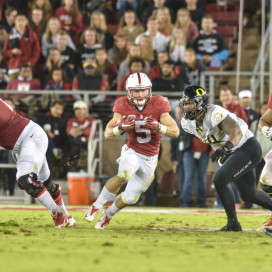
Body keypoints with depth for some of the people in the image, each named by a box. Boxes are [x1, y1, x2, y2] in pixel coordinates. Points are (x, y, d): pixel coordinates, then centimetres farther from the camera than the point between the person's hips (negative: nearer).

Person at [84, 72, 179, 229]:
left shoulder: (158, 105, -15)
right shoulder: (124, 106, -12)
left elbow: (175, 132, -18)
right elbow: (107, 134, -10)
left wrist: (158, 126, -37)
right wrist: (121, 128, -32)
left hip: (149, 159, 2)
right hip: (132, 152, -2)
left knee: (131, 198, 7)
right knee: (124, 175, -35)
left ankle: (108, 214, 37)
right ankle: (97, 206, -19)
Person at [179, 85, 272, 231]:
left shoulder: (215, 114, -31)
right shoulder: (189, 123, -6)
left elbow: (236, 132, -44)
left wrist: (225, 149, -60)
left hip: (248, 148, -9)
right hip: (230, 153, 9)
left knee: (219, 179, -23)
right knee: (248, 195, 19)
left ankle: (233, 223, -11)